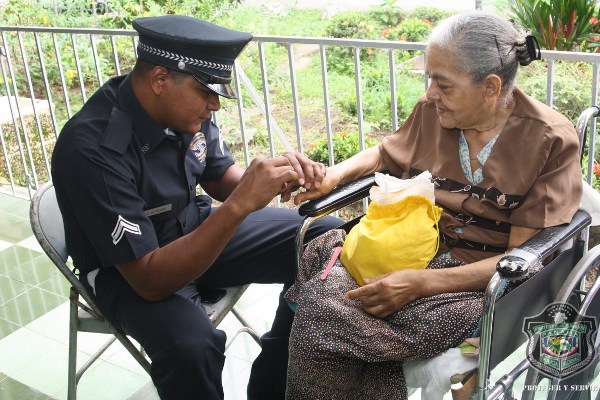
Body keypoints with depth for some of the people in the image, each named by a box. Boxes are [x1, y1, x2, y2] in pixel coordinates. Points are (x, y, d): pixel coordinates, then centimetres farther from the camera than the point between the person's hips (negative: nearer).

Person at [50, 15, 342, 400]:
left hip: (197, 229, 7)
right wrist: (240, 205, -41)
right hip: (127, 270, -6)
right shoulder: (93, 148, -32)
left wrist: (275, 179, -18)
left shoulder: (184, 108, -13)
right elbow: (151, 280, -33)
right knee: (193, 346, -38)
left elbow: (220, 177, 4)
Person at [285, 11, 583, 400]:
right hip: (419, 250, 5)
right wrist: (334, 175, 2)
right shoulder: (432, 112, 2)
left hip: (484, 280, -5)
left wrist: (421, 283, -26)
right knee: (319, 297, -26)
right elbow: (384, 154, 24)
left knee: (323, 315, -26)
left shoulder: (552, 141, -11)